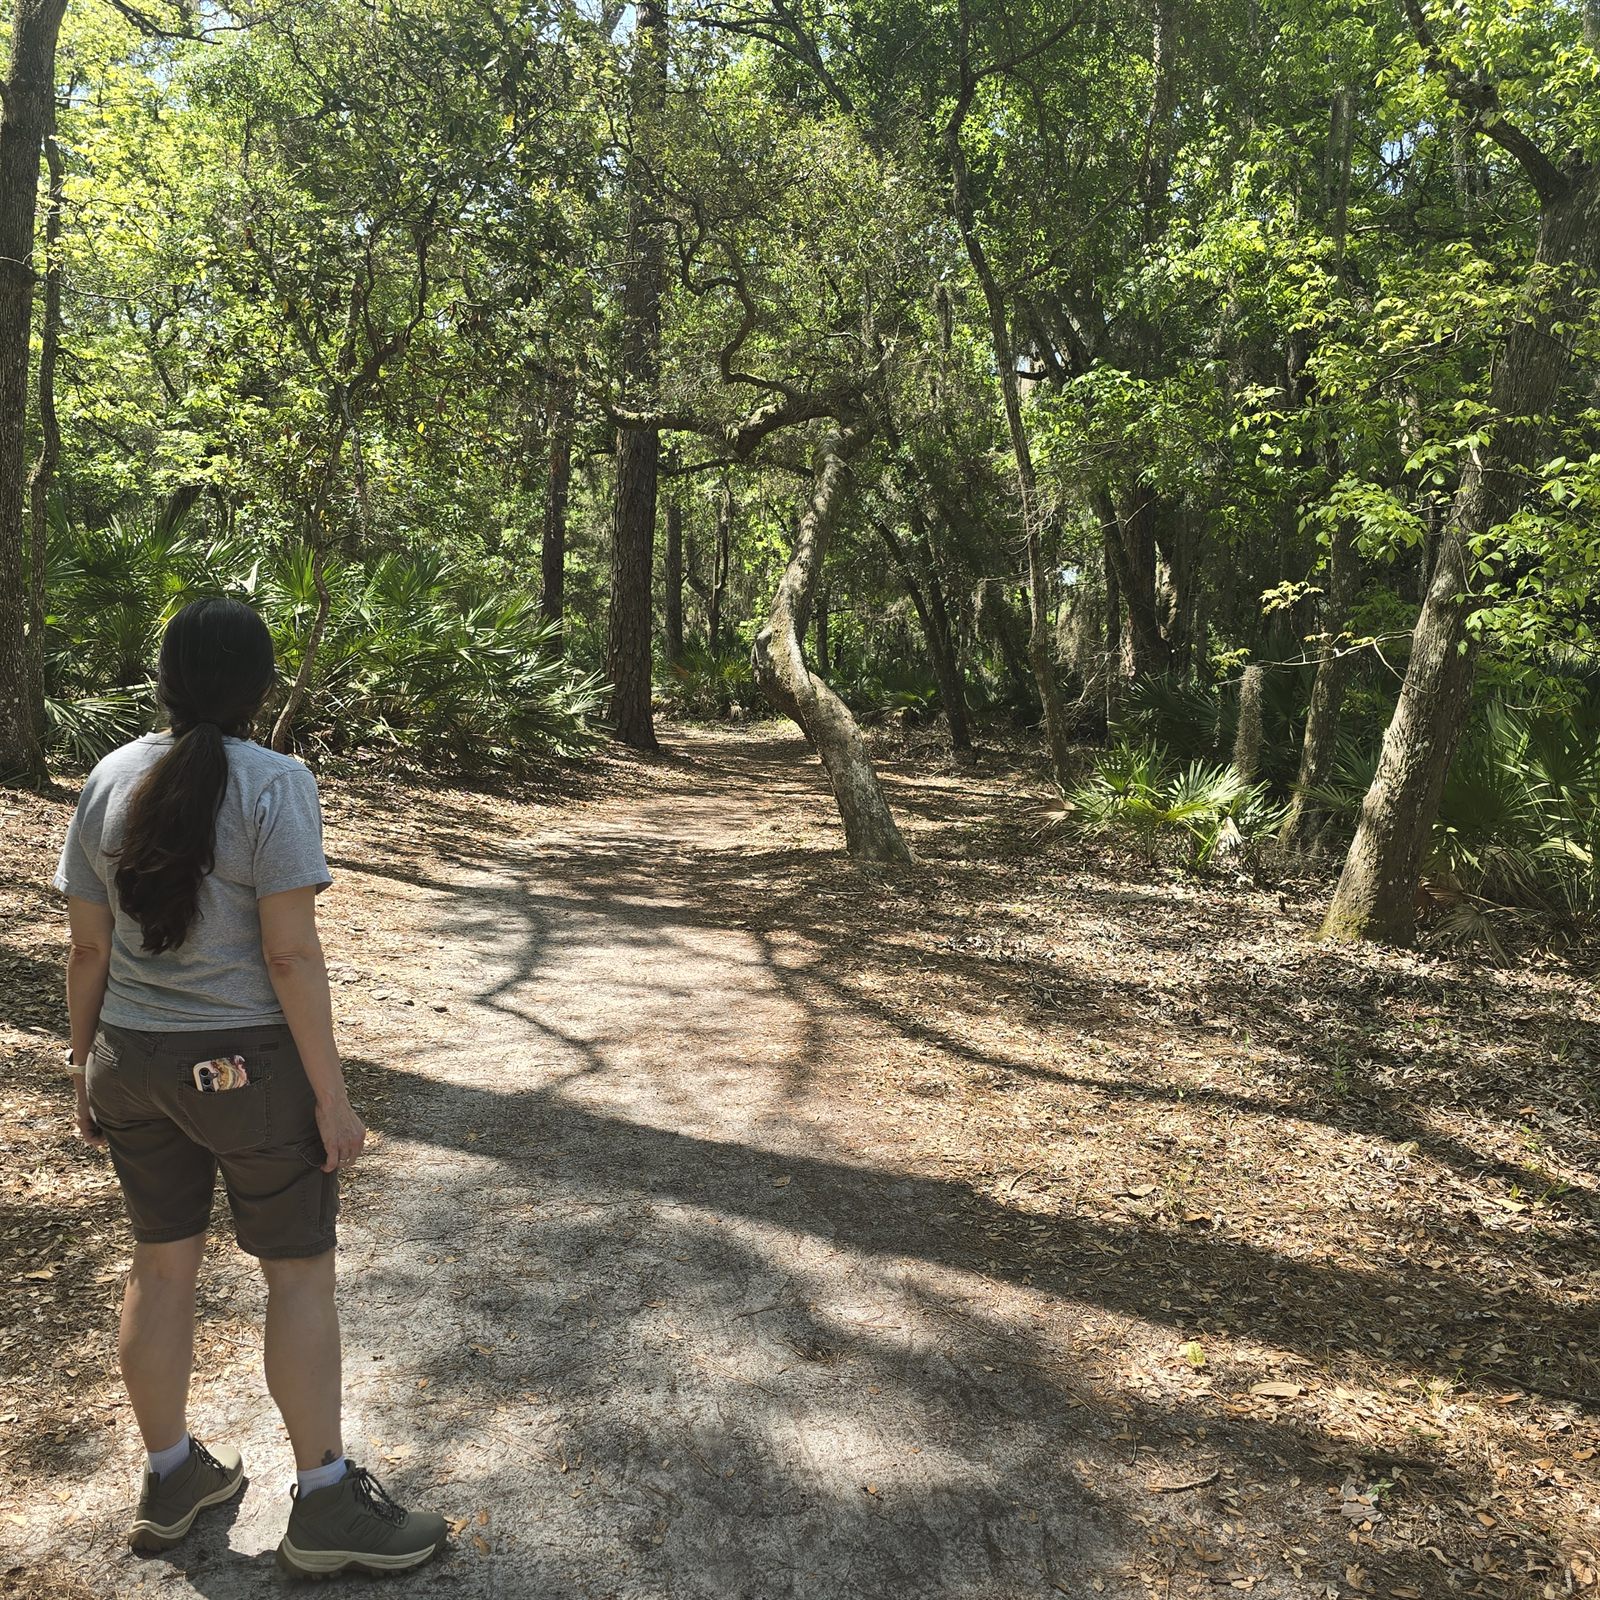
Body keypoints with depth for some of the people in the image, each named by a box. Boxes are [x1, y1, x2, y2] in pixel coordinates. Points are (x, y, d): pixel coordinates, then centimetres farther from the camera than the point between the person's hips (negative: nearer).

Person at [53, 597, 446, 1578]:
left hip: (134, 1059, 6)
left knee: (162, 1265, 19)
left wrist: (87, 1065, 15)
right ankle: (326, 1506, 18)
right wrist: (331, 1093, -13)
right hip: (248, 1064, -6)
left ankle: (171, 1481, 35)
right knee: (301, 1273, 7)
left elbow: (89, 947, 4)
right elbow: (292, 954, -20)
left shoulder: (109, 781, 1)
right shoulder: (274, 785, -16)